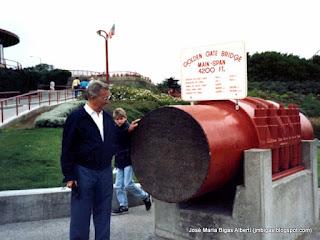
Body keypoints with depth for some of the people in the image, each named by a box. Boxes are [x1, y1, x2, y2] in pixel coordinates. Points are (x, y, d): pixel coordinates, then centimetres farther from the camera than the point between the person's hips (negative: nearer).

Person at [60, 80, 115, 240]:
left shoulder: (108, 118, 7)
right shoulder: (76, 117, -9)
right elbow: (67, 149, -9)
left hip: (105, 172, 5)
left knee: (103, 214, 14)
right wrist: (69, 176, -11)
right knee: (81, 216, 5)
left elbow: (115, 142, 15)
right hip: (84, 172, -5)